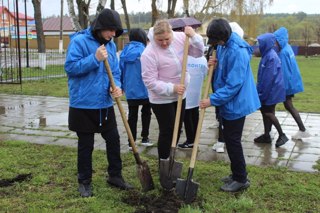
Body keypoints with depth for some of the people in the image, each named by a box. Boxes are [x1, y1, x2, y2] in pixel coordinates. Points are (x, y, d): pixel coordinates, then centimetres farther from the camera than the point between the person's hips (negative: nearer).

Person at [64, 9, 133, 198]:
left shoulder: (111, 45, 6)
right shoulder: (79, 41, -12)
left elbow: (115, 70, 11)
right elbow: (70, 67, -17)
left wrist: (116, 86, -10)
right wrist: (95, 59, -25)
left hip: (105, 104, 6)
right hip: (84, 105, -5)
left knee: (114, 140, 11)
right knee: (86, 144, 6)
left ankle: (115, 175, 29)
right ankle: (84, 181, 23)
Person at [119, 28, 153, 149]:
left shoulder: (125, 51, 3)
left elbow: (121, 70, 8)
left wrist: (122, 86, 17)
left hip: (130, 90, 4)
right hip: (144, 89, -4)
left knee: (132, 115, 10)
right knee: (146, 113, 16)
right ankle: (145, 138, 18)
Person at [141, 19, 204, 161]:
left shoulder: (180, 38, -8)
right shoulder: (149, 53, -23)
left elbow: (198, 52, -4)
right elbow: (150, 82, -23)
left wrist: (194, 37, -21)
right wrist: (172, 88, -29)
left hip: (180, 95, 6)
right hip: (162, 99, -6)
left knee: (177, 129, 17)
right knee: (167, 131, 1)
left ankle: (170, 158, 36)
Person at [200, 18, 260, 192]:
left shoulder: (237, 52, -25)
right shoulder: (223, 46, 5)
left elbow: (233, 84, -26)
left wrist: (213, 100, -24)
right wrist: (215, 65, -3)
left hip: (235, 104, -10)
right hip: (227, 102, 10)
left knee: (233, 141, 0)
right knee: (230, 139, 18)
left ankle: (241, 179, 14)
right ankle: (237, 173, 32)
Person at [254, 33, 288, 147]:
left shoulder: (271, 56, -21)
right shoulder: (267, 54, 8)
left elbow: (269, 77, -23)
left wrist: (262, 93, -18)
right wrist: (260, 90, 17)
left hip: (272, 90, -9)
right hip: (268, 89, 9)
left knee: (268, 112, -3)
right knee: (265, 111, 13)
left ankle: (282, 135, 8)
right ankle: (266, 135, 22)